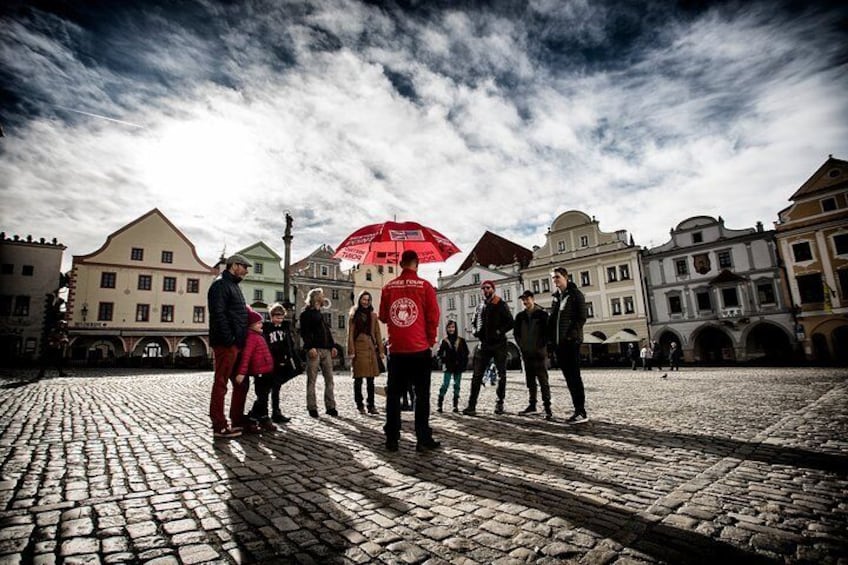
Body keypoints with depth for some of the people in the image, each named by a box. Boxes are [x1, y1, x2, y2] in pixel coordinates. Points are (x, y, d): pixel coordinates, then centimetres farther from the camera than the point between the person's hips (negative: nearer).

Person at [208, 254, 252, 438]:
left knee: (241, 383, 13)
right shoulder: (220, 285, -8)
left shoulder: (234, 286, 22)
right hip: (226, 344, -10)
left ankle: (237, 421, 22)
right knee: (221, 384, -3)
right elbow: (218, 314, -18)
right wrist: (228, 339, -22)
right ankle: (220, 426, 4)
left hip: (238, 343, 10)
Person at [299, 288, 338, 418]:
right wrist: (310, 347, -19)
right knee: (312, 380, -2)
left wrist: (333, 346, 12)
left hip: (326, 350, 7)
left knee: (329, 379, 4)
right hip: (314, 350, -7)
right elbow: (304, 332, -8)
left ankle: (330, 406, 9)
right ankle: (312, 407, 3)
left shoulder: (322, 313, 23)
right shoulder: (306, 314, 1)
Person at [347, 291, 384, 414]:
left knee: (370, 380, 6)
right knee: (358, 380, 2)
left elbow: (377, 333, 9)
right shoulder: (353, 315, 4)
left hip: (371, 348, 3)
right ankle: (360, 405, 12)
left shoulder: (373, 315, 12)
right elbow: (350, 334, -2)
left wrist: (381, 350, 3)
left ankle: (371, 405, 13)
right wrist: (351, 351, -11)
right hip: (359, 348, -3)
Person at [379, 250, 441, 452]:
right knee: (422, 395, 6)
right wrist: (431, 340, 9)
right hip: (420, 350, -2)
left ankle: (392, 439, 14)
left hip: (396, 350, 2)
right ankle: (423, 439, 7)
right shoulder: (425, 286, -5)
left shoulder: (388, 287, 3)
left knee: (393, 394, 11)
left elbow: (383, 317, 8)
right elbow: (433, 317, -5)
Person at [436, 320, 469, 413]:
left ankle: (455, 405, 13)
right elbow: (439, 353, 2)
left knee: (457, 386, 6)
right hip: (448, 367, -1)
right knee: (445, 385, -4)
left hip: (458, 367, 1)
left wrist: (463, 364, -6)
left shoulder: (461, 341, 2)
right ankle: (440, 405, 2)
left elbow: (466, 353, 4)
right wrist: (444, 360, -10)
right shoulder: (444, 341, 0)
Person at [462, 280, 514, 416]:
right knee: (477, 375, -3)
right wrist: (476, 331, 1)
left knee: (501, 374, 6)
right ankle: (471, 405, -3)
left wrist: (499, 332, -16)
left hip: (499, 344, -3)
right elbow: (474, 322, 20)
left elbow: (510, 322, -7)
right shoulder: (481, 306, 11)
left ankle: (499, 403, 19)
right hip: (484, 344, 3)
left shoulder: (501, 305, -2)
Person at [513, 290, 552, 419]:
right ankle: (532, 404, 21)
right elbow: (516, 333, 17)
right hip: (526, 353, 6)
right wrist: (521, 345, 7)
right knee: (530, 381, 12)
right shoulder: (520, 316, 10)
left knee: (543, 380, -8)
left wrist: (541, 346, -10)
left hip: (539, 353, -5)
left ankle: (547, 407, -6)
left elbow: (547, 331, -8)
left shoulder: (542, 314, -5)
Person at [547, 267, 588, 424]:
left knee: (574, 376, -8)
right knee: (568, 377, 8)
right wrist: (551, 338, 7)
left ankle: (581, 412, -4)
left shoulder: (575, 294, -2)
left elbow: (581, 318, -9)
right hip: (558, 342, 7)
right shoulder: (556, 296, 18)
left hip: (571, 342, -7)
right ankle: (578, 409, 14)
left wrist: (572, 335, -17)